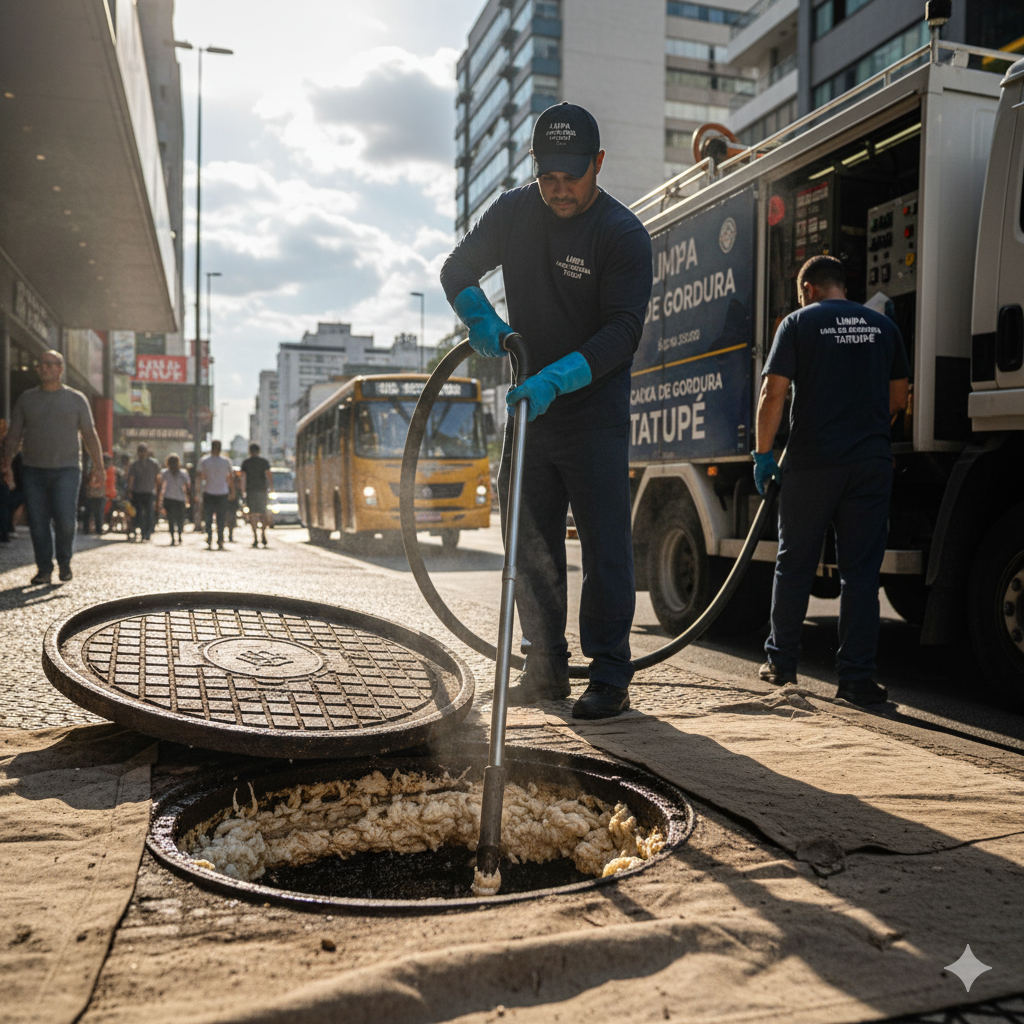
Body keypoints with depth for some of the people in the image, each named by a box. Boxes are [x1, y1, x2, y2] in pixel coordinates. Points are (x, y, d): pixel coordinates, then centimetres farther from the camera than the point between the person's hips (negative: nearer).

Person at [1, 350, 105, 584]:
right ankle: (44, 568, 9)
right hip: (33, 469, 2)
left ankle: (64, 562, 11)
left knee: (65, 519, -12)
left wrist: (98, 466, 0)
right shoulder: (26, 399, 12)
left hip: (66, 469, -2)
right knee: (38, 521, -1)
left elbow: (90, 435, 7)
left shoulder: (76, 399, 8)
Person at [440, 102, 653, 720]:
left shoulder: (624, 234, -12)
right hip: (528, 406, 6)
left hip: (594, 412, -5)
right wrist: (480, 317, -7)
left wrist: (555, 379, -34)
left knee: (605, 546, -5)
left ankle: (611, 679, 5)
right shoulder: (514, 212, 4)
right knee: (530, 544, 9)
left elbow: (623, 332, -21)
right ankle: (548, 668, 22)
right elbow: (457, 269, 14)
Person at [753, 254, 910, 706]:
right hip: (872, 463, 3)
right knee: (861, 572, 4)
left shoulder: (799, 323, 1)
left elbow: (773, 392, -8)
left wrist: (763, 453, 0)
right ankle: (857, 678, 4)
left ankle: (781, 662, 19)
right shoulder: (883, 326, 12)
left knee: (794, 566, 10)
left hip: (812, 462, -2)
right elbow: (898, 397, 15)